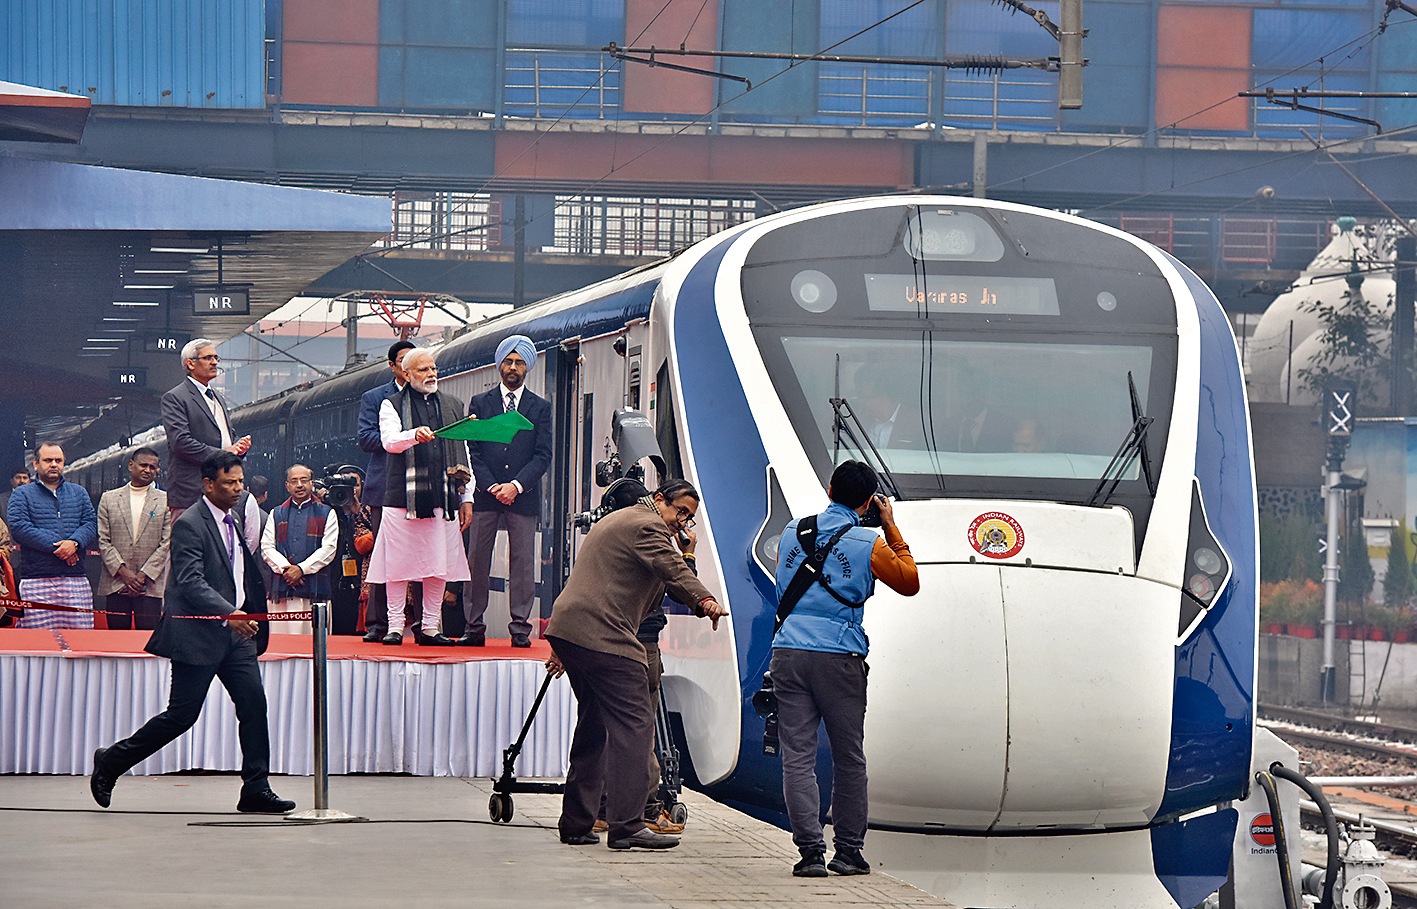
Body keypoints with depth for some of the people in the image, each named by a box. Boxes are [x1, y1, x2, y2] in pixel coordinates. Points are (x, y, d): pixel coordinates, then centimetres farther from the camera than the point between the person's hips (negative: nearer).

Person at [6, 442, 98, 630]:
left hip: (76, 579, 3)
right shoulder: (22, 494, 10)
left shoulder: (79, 493, 20)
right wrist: (55, 546, -12)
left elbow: (92, 524, 8)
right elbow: (18, 527, -6)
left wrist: (74, 542, -14)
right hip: (36, 579, -3)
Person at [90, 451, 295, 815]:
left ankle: (256, 789, 1)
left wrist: (248, 617, 16)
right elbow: (190, 582, -21)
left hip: (235, 633, 8)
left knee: (253, 703, -3)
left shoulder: (235, 522, 15)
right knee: (182, 714, -3)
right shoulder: (189, 524, -12)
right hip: (198, 635, -8)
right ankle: (111, 762, 13)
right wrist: (229, 613, -28)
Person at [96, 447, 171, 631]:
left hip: (150, 585, -1)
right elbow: (103, 541, 5)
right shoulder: (109, 499, 10)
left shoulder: (165, 501, 7)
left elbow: (167, 543, 0)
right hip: (115, 584, 1)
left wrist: (143, 575, -8)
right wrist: (123, 572, -8)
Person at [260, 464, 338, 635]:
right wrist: (285, 568, -9)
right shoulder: (276, 514, 18)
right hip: (283, 588, 2)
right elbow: (266, 547, 9)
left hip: (315, 588, -2)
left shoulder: (326, 514, 11)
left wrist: (301, 569, -10)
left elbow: (329, 548, 0)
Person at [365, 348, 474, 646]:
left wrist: (466, 497, 13)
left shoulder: (452, 405, 18)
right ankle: (395, 626, 2)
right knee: (399, 564, -4)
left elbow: (462, 453, 18)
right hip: (404, 495, -3)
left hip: (443, 497, 3)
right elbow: (389, 440, -12)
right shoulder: (392, 405, 7)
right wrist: (415, 435, -33)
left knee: (440, 565, 2)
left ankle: (430, 628, 9)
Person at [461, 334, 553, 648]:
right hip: (485, 494, 0)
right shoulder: (480, 403, 11)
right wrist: (491, 486, -8)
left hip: (523, 496, 0)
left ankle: (520, 628, 1)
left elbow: (543, 455, 3)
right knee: (477, 561, -1)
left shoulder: (541, 407, 10)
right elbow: (472, 451, 5)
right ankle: (474, 627, 2)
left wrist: (517, 486, -11)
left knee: (523, 563, -2)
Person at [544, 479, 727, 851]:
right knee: (634, 724, -11)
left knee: (594, 724, 17)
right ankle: (626, 825, -17)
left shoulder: (615, 521, 29)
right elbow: (671, 570, -25)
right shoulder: (646, 525, -5)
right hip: (603, 636, -11)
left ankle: (576, 823, 19)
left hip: (568, 629, 11)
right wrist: (704, 600, -41)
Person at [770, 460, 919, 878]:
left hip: (787, 653, 3)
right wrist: (892, 530, 18)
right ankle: (849, 850, 15)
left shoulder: (793, 532, 10)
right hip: (839, 656, -3)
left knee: (797, 757, 0)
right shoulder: (868, 545, -2)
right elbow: (910, 583, 13)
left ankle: (811, 850, -8)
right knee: (848, 759, 11)